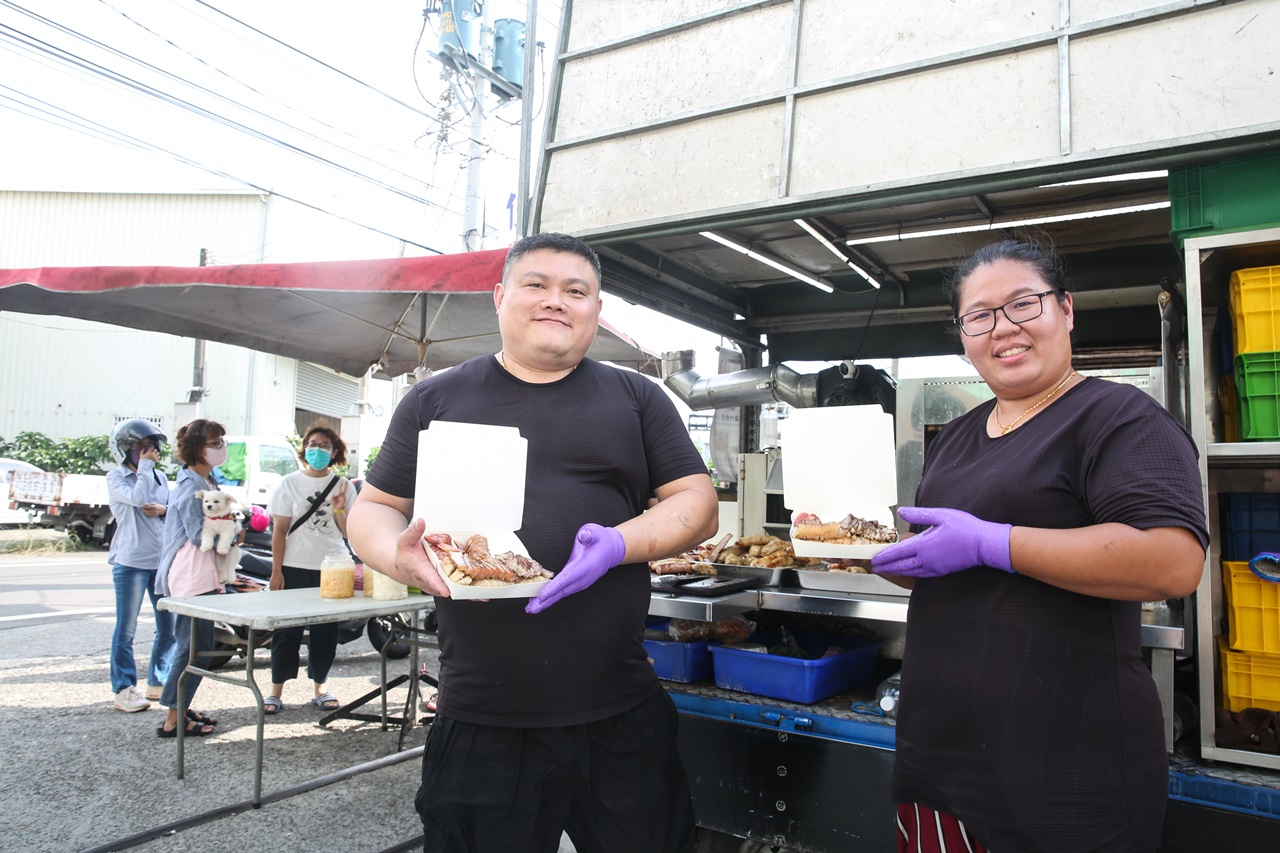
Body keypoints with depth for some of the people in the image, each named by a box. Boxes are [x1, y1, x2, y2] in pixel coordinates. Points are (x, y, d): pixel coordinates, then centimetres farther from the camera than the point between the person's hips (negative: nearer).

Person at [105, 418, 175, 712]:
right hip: (131, 561, -5)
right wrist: (144, 466, -10)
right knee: (127, 629, 0)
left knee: (169, 625, 8)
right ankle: (124, 689, 9)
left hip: (163, 560, 6)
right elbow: (138, 497, -20)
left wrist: (164, 509, -6)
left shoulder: (160, 477, 14)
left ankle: (159, 681, 21)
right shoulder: (116, 477, -2)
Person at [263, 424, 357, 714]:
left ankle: (320, 687, 21)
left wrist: (339, 510, -11)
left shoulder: (343, 486, 8)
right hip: (294, 568, -2)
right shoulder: (290, 483, 2)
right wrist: (276, 571, -6)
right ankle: (276, 691, 12)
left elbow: (349, 533, 6)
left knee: (326, 631, 8)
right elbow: (279, 530, -1)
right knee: (287, 630, 1)